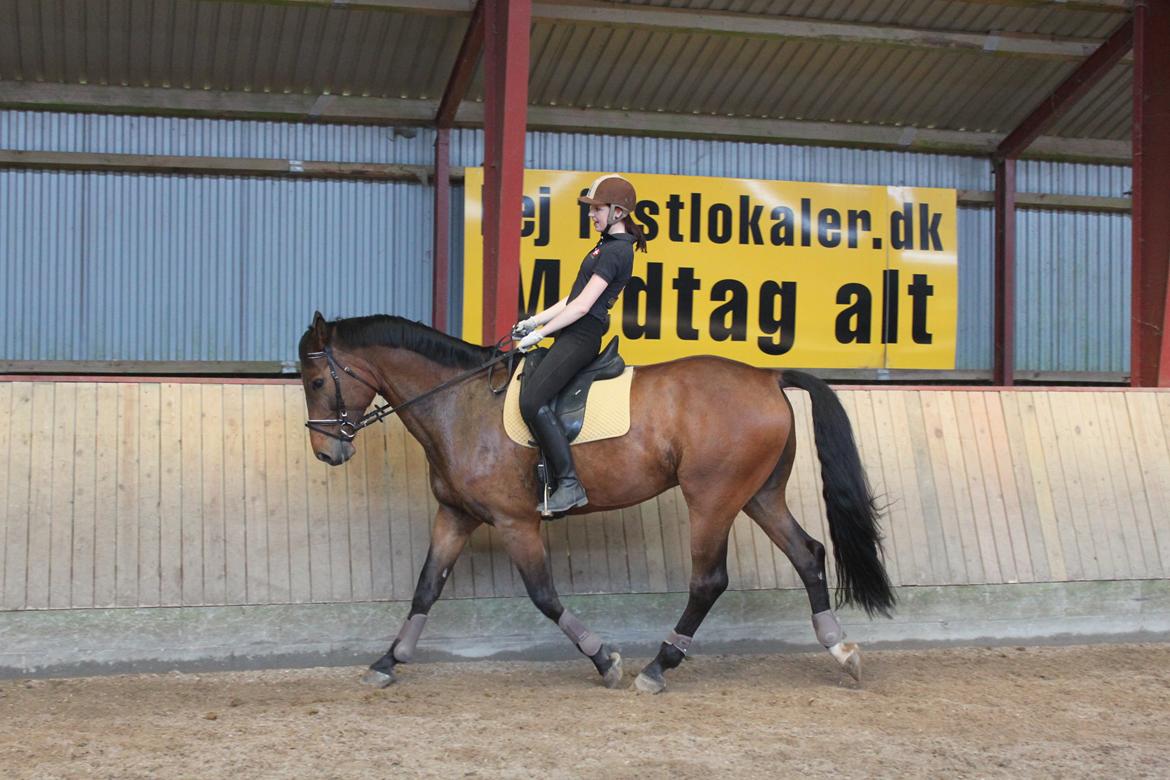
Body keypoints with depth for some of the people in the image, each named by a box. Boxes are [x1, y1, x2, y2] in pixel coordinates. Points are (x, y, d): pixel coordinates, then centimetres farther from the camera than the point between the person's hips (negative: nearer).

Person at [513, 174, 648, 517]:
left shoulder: (615, 251, -14)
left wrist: (540, 332, -13)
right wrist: (535, 320, 14)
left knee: (532, 401, -24)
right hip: (573, 333, 11)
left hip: (582, 336, -11)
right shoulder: (609, 245, 18)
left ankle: (570, 485, -22)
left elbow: (582, 306, -18)